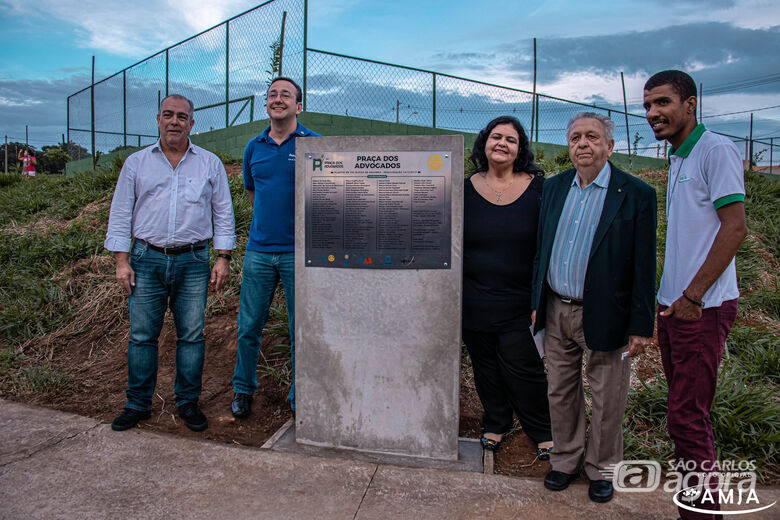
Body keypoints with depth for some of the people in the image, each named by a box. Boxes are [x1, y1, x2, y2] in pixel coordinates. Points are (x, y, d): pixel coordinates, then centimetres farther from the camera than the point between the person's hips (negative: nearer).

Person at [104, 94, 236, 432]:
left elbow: (223, 213, 8)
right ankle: (138, 404, 19)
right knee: (142, 335, 4)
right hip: (147, 259, 1)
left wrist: (223, 258, 0)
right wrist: (122, 261, 1)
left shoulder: (210, 164, 9)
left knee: (191, 335, 3)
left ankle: (187, 402, 17)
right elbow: (120, 214, 9)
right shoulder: (136, 163, 10)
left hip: (193, 261, 0)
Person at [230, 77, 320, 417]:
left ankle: (300, 399, 19)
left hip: (299, 252, -3)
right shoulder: (254, 148, 11)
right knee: (249, 327, 10)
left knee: (302, 333, 4)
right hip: (259, 250, 4)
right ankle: (243, 390, 30)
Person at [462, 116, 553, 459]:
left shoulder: (537, 189, -2)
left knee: (522, 368, 4)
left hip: (519, 305, -2)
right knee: (486, 367, 13)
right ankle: (495, 424, 36)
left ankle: (543, 432, 27)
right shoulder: (466, 190, 2)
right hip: (474, 302, 2)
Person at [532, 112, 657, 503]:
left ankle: (601, 468, 34)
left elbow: (643, 265, -8)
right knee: (561, 393, 17)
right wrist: (535, 302, 9)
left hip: (605, 317, -4)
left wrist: (641, 325, -9)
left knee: (607, 401, 12)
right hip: (557, 312, 4)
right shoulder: (554, 187, 6)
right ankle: (566, 460, 37)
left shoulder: (636, 194, -8)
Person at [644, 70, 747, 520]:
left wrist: (693, 294, -17)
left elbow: (735, 228, -16)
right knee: (686, 412, 16)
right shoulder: (678, 159, 16)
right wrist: (670, 295, 15)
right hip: (674, 304, 9)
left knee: (688, 419, -4)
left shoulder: (716, 150, -10)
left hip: (702, 308, -9)